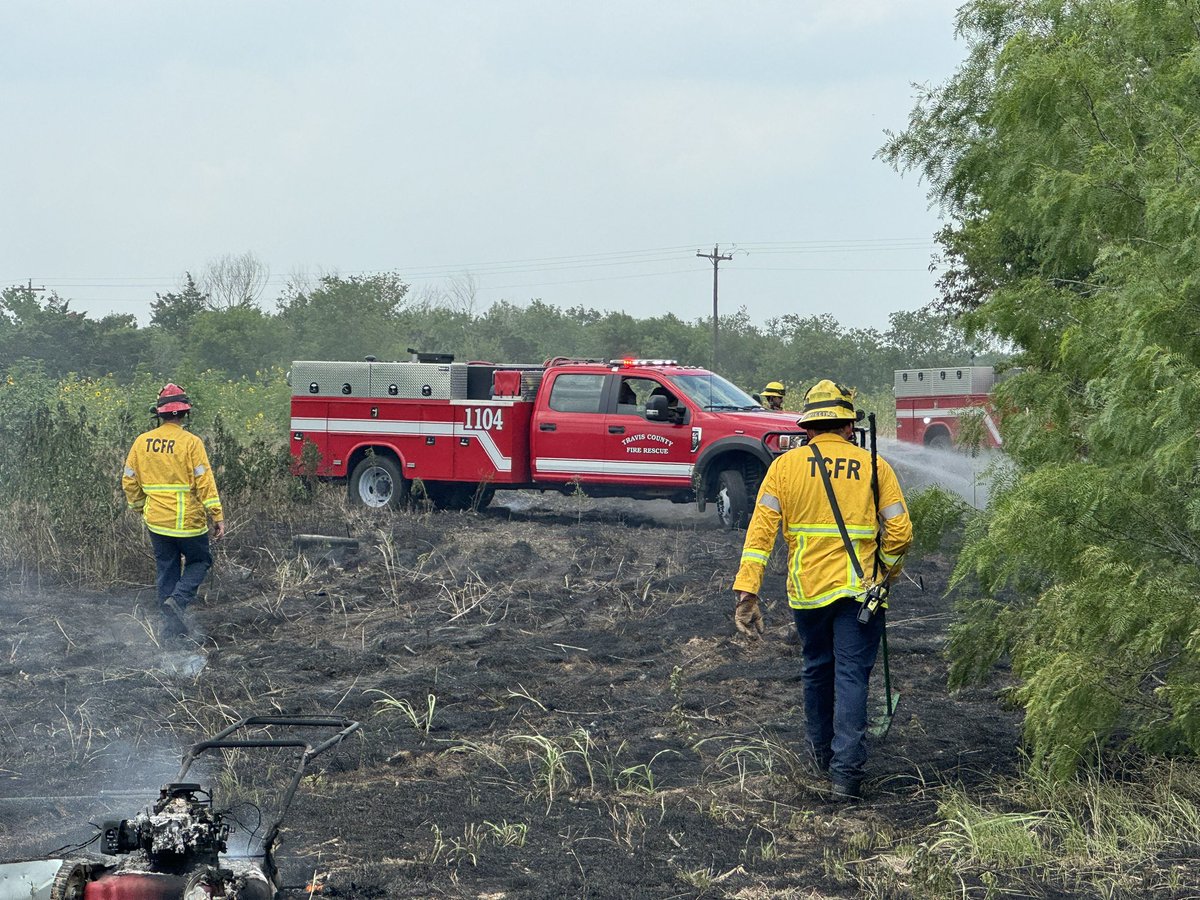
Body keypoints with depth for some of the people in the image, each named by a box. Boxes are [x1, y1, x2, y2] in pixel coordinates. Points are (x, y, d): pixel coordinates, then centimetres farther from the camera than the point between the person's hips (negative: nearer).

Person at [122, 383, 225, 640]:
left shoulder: (142, 442, 2)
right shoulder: (190, 442, -12)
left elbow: (129, 481, 8)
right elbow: (204, 481, -14)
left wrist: (140, 507, 23)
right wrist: (217, 516, -10)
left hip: (156, 521, 4)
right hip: (188, 520, -4)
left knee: (166, 569, 14)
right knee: (199, 561, 15)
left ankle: (170, 625, 13)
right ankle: (179, 599, -9)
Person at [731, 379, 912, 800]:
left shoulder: (786, 465, 0)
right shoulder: (874, 467, 0)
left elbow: (761, 529, -7)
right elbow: (900, 532, -2)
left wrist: (747, 591, -8)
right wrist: (885, 574, 17)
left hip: (807, 590, 2)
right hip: (860, 589, -2)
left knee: (817, 670, 20)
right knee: (852, 676, 1)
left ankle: (822, 753, 36)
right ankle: (846, 769, -8)